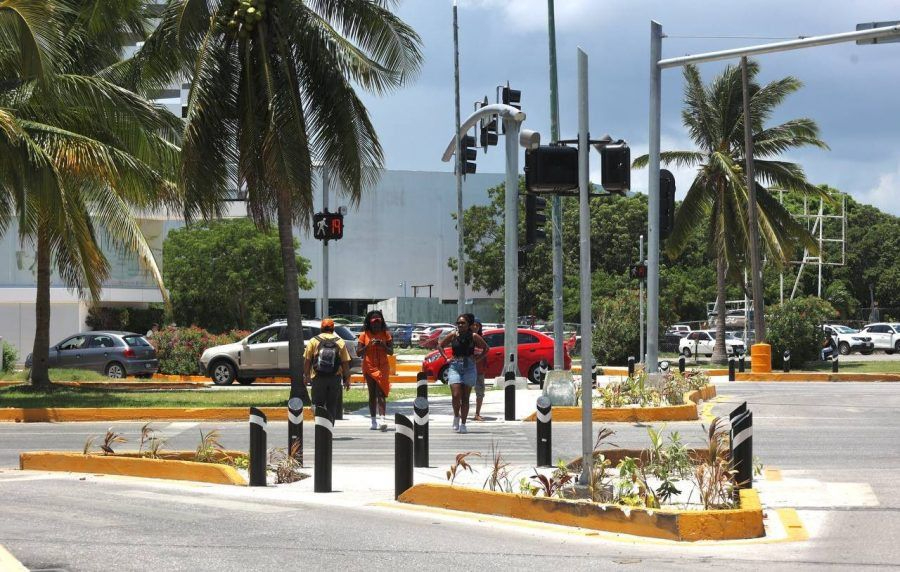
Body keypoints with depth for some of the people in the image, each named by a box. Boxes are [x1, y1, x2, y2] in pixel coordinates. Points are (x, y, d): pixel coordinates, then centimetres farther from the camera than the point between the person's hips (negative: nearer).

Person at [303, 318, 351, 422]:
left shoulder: (313, 341, -1)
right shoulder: (340, 342, 2)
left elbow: (307, 360, -1)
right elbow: (345, 362, 1)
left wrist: (306, 375, 8)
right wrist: (347, 379, 8)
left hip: (318, 378, -1)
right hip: (335, 378, 1)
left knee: (318, 404, 5)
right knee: (332, 405, 10)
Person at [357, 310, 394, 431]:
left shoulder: (385, 334, 5)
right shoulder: (364, 335, 3)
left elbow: (391, 352, 3)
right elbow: (358, 353, 0)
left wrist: (383, 345, -16)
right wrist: (368, 345, -15)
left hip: (382, 367, -1)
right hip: (369, 367, 1)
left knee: (381, 393, -13)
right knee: (372, 394, 5)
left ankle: (383, 419, -25)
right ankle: (374, 422, 9)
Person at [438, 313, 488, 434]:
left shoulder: (474, 336, 0)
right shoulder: (453, 335, 2)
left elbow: (486, 348, 11)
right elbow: (440, 346, 15)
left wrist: (477, 359, -1)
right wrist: (446, 358, 5)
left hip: (469, 367, 0)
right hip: (455, 367, 0)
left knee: (465, 397, 2)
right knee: (456, 395, -12)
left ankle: (463, 424, 8)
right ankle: (456, 416, 13)